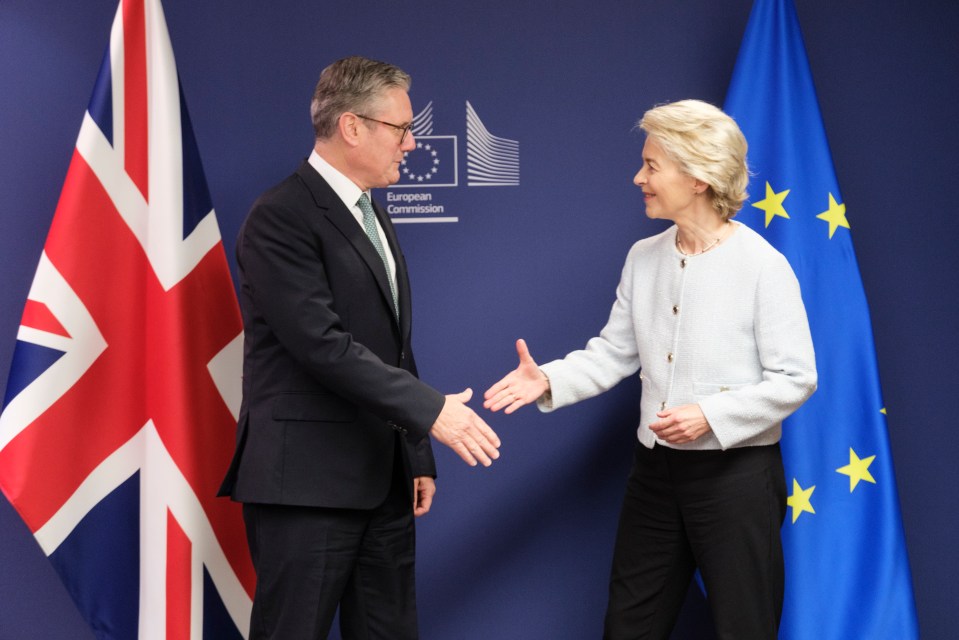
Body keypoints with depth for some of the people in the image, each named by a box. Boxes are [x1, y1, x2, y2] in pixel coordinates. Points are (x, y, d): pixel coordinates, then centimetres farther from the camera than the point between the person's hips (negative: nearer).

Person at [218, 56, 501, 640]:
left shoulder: (374, 218, 17)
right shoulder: (281, 218, -12)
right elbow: (323, 346, -20)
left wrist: (419, 457, 17)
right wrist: (431, 410, -19)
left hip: (384, 480, 9)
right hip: (307, 481, -8)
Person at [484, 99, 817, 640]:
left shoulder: (763, 265, -13)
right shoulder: (644, 259, 5)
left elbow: (795, 378, -13)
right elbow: (615, 352, 9)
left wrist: (712, 415, -22)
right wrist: (550, 379, -8)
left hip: (736, 473, -6)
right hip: (656, 470, 6)